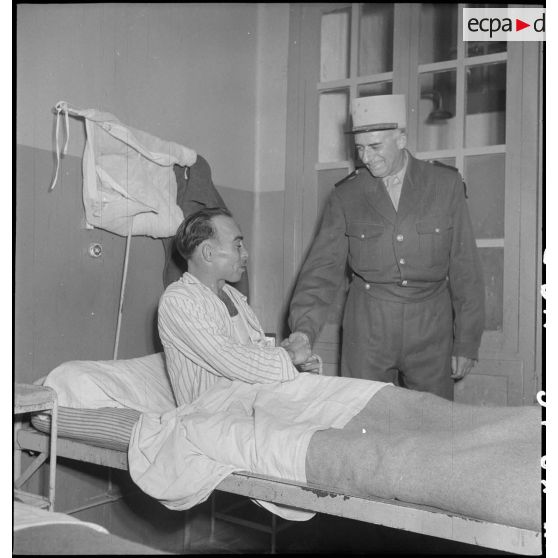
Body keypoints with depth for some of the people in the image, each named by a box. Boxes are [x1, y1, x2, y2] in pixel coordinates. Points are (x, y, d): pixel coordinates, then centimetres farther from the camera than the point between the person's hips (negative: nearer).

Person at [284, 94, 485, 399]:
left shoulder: (446, 184, 1)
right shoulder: (345, 196, 1)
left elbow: (465, 267, 2)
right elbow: (323, 267, -2)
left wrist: (467, 343, 1)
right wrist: (304, 328, -17)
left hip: (431, 330, 0)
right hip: (367, 329, 0)